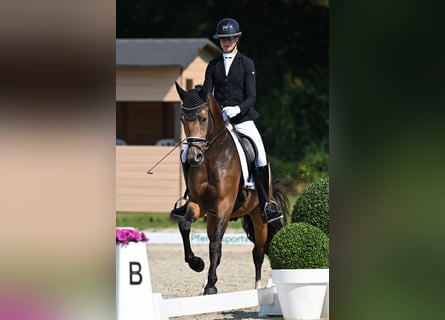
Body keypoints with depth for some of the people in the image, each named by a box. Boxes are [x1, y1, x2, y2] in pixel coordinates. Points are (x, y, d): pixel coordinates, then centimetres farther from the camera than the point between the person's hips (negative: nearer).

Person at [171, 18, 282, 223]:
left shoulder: (247, 64, 2)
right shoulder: (213, 66, 12)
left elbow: (251, 96, -5)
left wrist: (238, 109, -24)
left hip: (242, 118, -3)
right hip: (217, 119, 3)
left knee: (261, 157, -23)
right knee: (187, 154, -7)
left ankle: (265, 203, -10)